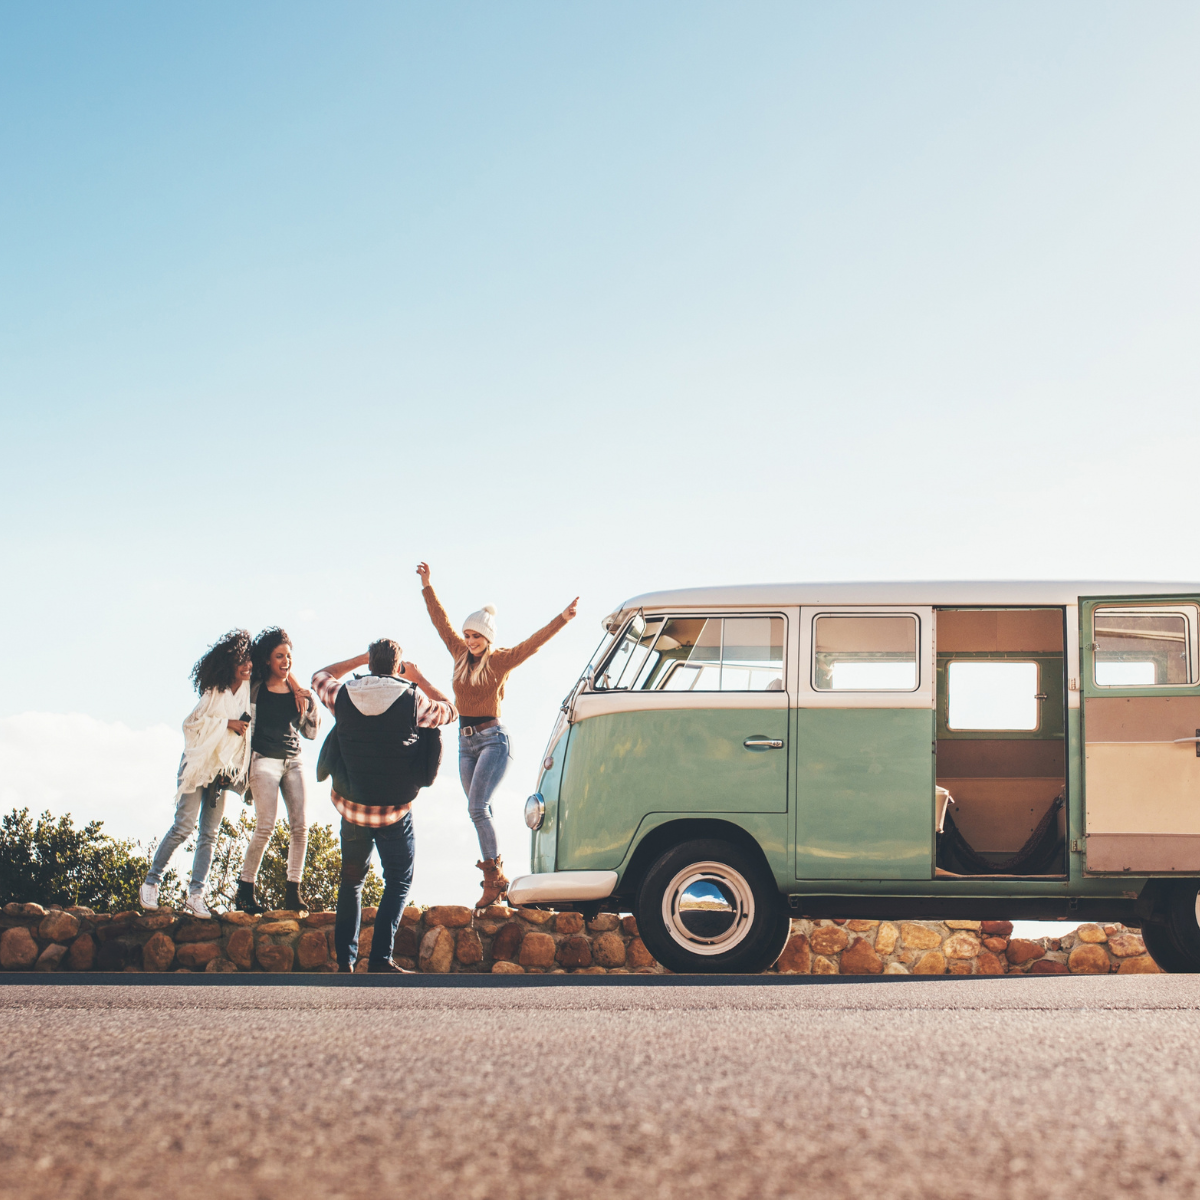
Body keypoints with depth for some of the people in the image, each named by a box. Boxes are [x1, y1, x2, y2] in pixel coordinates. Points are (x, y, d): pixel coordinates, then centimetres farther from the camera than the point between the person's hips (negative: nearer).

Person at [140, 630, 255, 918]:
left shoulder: (248, 689, 6)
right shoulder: (215, 691, -9)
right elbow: (192, 723, -11)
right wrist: (227, 723, -15)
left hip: (223, 771, 5)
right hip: (199, 764, -5)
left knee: (209, 834, 0)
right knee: (183, 826, -12)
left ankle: (195, 894, -1)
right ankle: (151, 883, 0)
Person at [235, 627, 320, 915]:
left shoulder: (296, 691, 11)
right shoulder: (256, 689, 0)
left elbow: (311, 731, 12)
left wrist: (308, 702, 0)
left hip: (293, 760, 4)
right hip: (264, 760, -4)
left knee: (300, 826, -5)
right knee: (265, 827, -13)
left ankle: (292, 890, 2)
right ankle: (245, 890, -3)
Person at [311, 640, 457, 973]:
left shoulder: (343, 696, -3)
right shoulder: (412, 699, -11)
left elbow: (320, 676, 20)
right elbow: (450, 711, 9)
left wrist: (360, 659, 22)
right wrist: (418, 678, 16)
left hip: (351, 805, 3)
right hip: (394, 810, -3)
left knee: (351, 880, 17)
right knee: (399, 881, 9)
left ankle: (345, 959, 13)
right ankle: (380, 958, -4)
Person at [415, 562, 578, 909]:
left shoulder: (501, 660, -6)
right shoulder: (461, 655, 8)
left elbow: (533, 643, -15)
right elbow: (441, 622, 16)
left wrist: (562, 619, -26)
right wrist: (427, 587, 18)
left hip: (492, 739, -6)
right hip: (466, 742, 6)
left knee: (477, 808, -17)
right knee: (480, 812, 6)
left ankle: (494, 877, -12)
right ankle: (496, 879, 10)